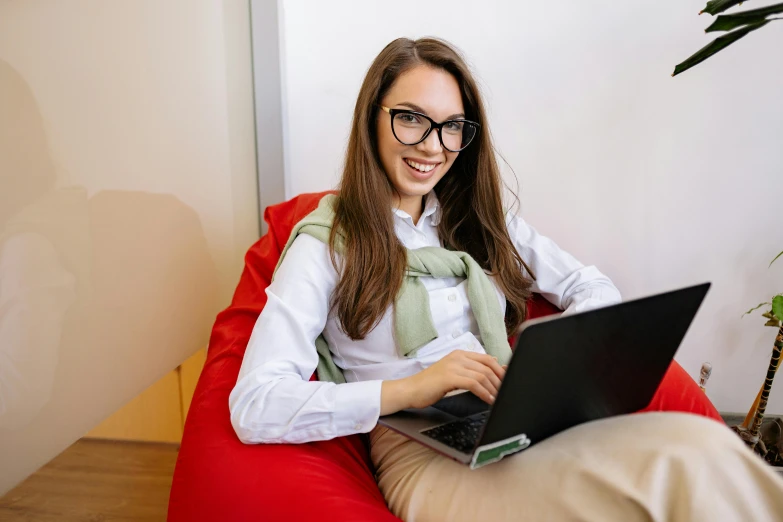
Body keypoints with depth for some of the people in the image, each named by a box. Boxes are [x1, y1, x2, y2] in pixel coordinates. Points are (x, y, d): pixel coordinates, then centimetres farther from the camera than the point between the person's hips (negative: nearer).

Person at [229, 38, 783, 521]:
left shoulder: (481, 222, 18)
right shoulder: (326, 241, 1)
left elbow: (596, 290, 17)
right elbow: (253, 407, -9)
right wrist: (410, 388, -19)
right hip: (422, 453, -5)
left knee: (694, 444, -27)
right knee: (689, 460, -30)